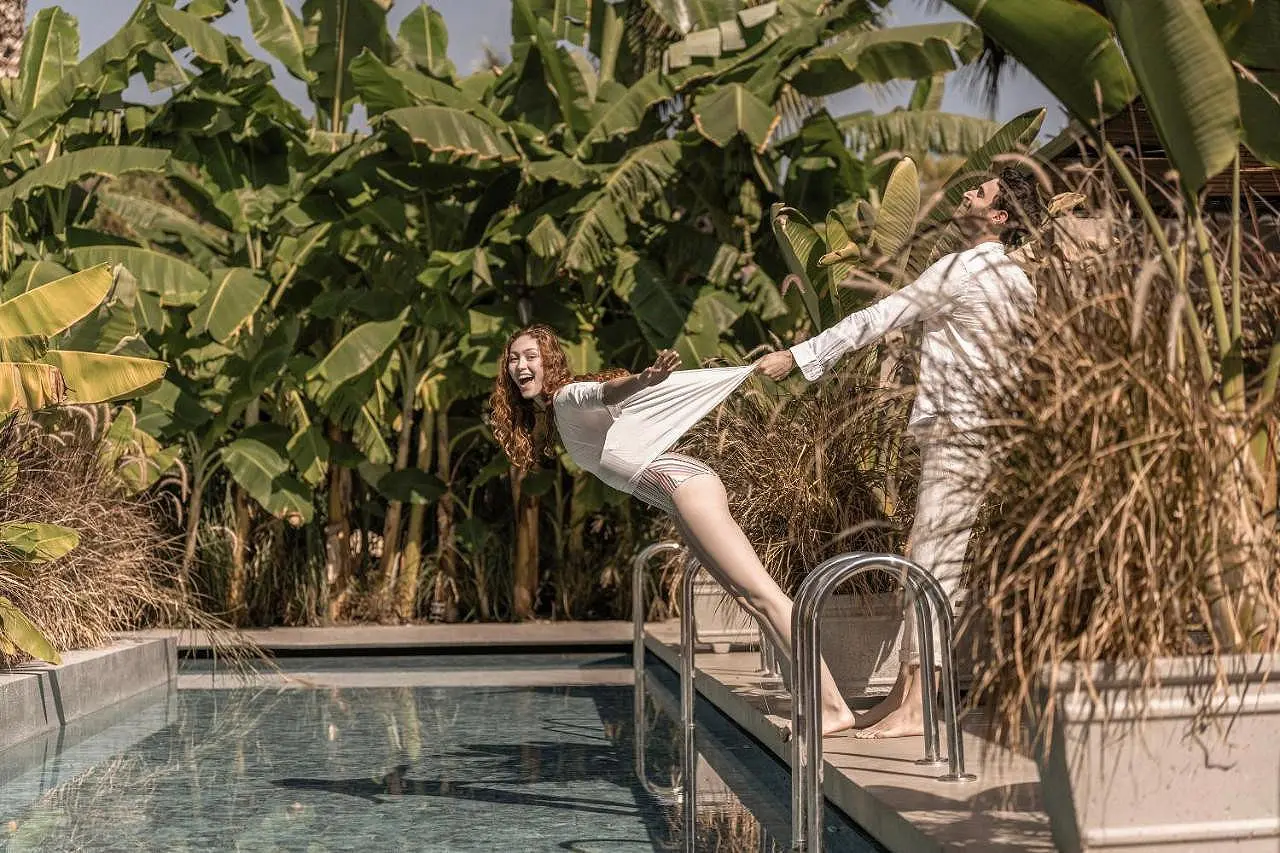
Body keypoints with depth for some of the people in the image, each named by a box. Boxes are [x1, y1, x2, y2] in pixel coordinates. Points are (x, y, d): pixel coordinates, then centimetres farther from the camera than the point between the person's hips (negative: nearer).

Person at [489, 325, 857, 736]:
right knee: (748, 598, 2)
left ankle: (834, 706, -19)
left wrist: (644, 378, -44)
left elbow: (606, 391, -26)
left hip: (682, 481, -9)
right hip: (681, 503, 9)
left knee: (760, 593, -15)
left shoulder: (568, 396, -4)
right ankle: (819, 704, -1)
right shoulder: (549, 417, 22)